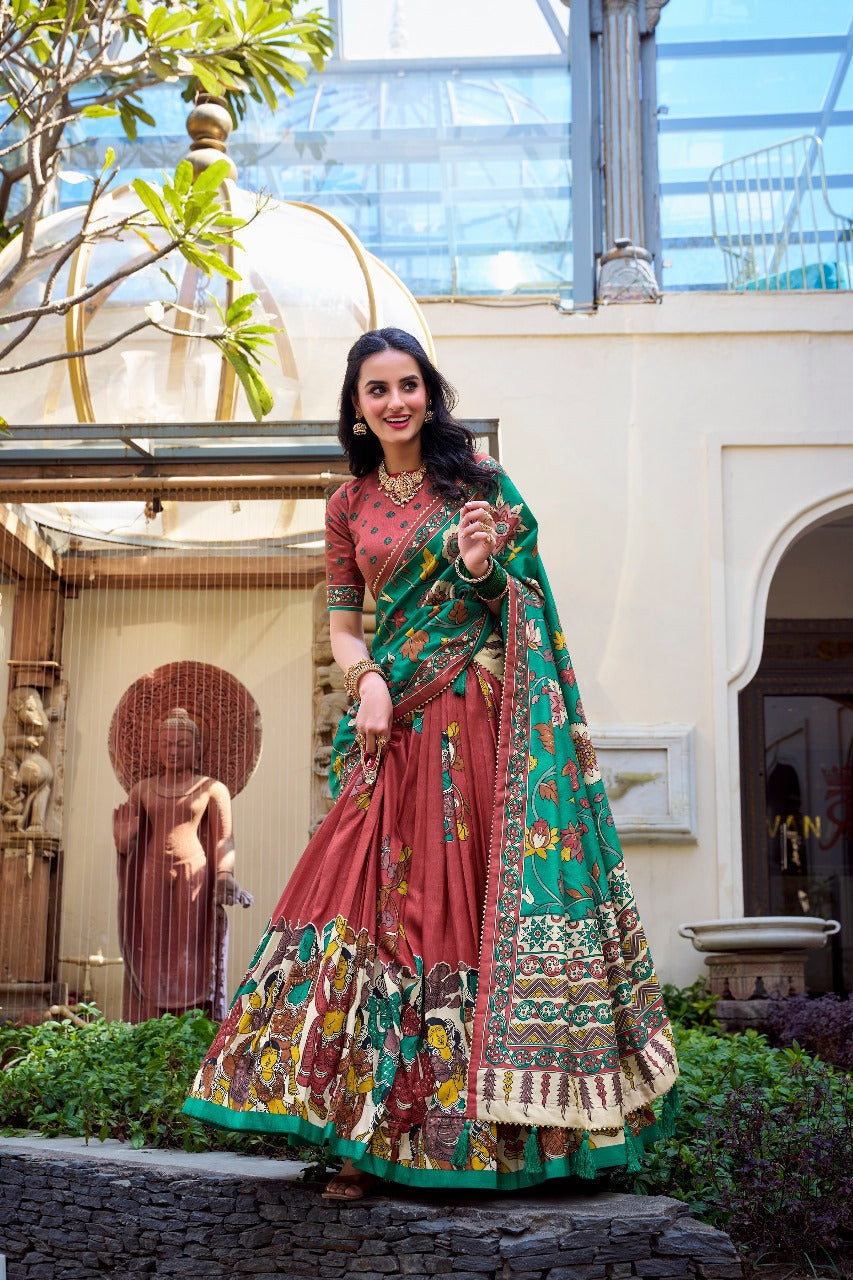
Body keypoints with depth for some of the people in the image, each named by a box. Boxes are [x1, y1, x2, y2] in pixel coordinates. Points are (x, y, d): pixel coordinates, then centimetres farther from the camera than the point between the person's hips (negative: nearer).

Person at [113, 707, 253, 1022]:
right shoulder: (143, 789, 12)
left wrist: (225, 877, -11)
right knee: (153, 958, 1)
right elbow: (125, 844, 11)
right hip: (152, 877, 3)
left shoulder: (212, 789, 4)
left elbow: (224, 839, 0)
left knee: (189, 957, -3)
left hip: (194, 875, -3)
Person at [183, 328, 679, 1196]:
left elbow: (527, 599, 6)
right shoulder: (350, 503, 12)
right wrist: (368, 681, -8)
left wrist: (483, 569, -15)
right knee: (387, 896, -4)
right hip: (397, 727, 2)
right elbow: (343, 626, 12)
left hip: (483, 716, -2)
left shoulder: (478, 479, 5)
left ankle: (538, 1118, 6)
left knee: (492, 895, -4)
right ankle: (372, 1133, 2)